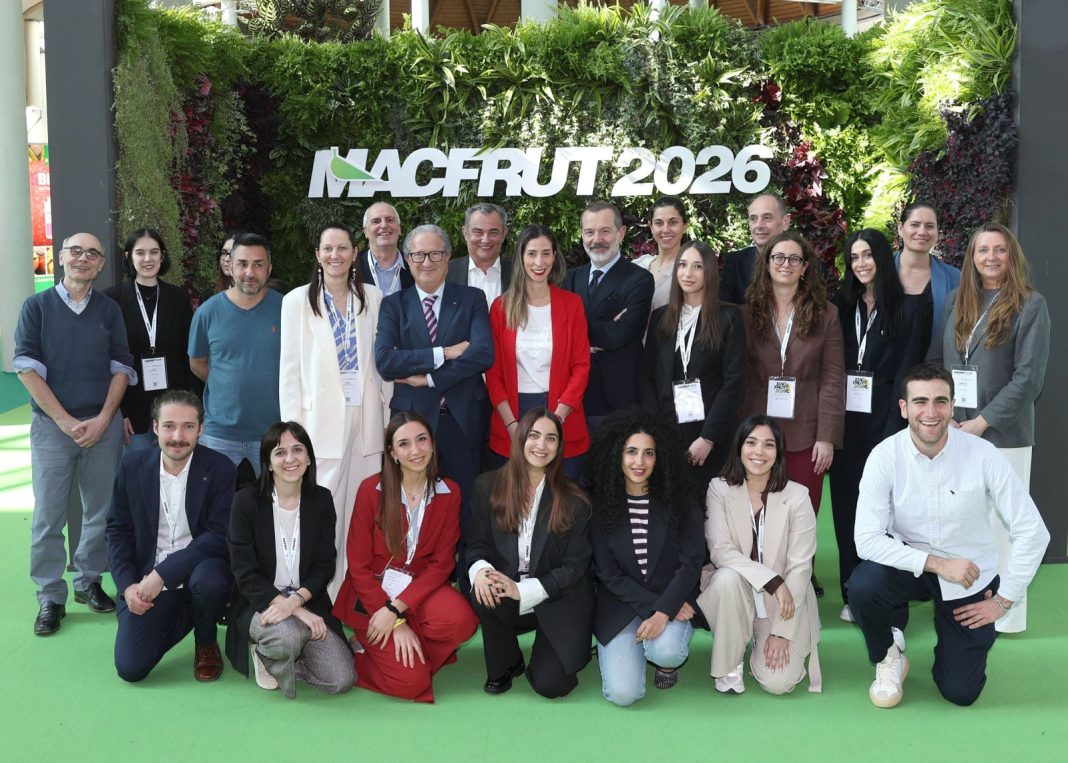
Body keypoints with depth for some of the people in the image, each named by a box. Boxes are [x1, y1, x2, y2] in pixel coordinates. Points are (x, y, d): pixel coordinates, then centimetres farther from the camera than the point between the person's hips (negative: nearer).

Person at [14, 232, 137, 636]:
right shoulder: (37, 306, 1)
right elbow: (27, 368, -5)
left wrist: (103, 420, -7)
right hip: (51, 425, -2)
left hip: (103, 426, 2)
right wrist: (66, 421, -11)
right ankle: (51, 598, 10)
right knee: (48, 516, -1)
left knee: (101, 511, 6)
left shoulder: (109, 310, 8)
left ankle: (89, 581, 23)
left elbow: (122, 368, 5)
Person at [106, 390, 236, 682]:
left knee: (208, 580, -38)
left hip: (198, 570, -2)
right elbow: (118, 530, 5)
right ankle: (181, 615, 21)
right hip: (147, 579, 3)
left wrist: (163, 573, -23)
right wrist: (128, 585, -9)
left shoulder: (221, 469, -11)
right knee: (130, 667, -11)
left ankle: (206, 644, -2)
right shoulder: (133, 466, -1)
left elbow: (219, 537, -16)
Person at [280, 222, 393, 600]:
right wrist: (293, 429, -4)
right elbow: (290, 370, 1)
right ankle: (323, 600, 5)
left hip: (366, 419, 3)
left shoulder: (373, 298, 8)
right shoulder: (298, 301, 2)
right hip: (322, 421, -2)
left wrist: (387, 412, 7)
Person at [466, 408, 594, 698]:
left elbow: (576, 564, -9)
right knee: (486, 594, -33)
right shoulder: (488, 487, 0)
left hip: (558, 603, -2)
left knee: (550, 685, -16)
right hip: (506, 594, 2)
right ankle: (505, 665, -2)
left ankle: (547, 649, 22)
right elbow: (476, 543, 3)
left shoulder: (573, 500, -7)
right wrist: (480, 570, -22)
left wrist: (524, 590, -21)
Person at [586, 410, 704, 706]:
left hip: (673, 600, 0)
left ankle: (666, 659, 7)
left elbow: (691, 563, -9)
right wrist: (651, 605, -15)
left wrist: (663, 612, -21)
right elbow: (608, 572, -5)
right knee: (623, 693, -17)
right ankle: (618, 649, 18)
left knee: (665, 651, -33)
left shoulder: (679, 500, -5)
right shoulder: (601, 503, -5)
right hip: (621, 605, 0)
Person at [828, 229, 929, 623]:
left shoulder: (907, 309, -1)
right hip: (845, 419, 4)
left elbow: (907, 371, -7)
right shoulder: (842, 306, 12)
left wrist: (894, 429, -15)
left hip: (884, 418, -4)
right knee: (847, 504, 7)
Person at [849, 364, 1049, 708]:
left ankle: (950, 634, 33)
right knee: (862, 586, -33)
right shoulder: (885, 456, -19)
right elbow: (867, 539, -22)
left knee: (960, 692, -1)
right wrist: (936, 563, -28)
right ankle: (888, 659, 0)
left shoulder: (983, 455, -20)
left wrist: (1003, 601, -8)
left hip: (969, 577, 0)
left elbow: (1032, 532, -13)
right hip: (910, 564, 0)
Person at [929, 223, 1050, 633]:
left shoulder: (1030, 306, -4)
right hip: (952, 431, 4)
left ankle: (1004, 611, 12)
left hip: (1002, 434, -4)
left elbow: (1028, 378, -10)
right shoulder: (955, 301, 10)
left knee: (999, 521, 0)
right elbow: (937, 361, 10)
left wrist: (981, 423, -12)